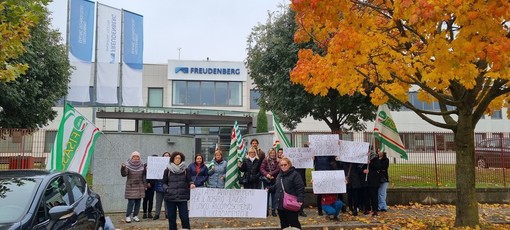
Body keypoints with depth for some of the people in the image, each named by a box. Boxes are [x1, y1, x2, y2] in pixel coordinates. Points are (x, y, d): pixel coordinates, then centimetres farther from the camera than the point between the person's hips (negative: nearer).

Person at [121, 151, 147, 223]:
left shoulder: (142, 165, 4)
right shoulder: (127, 165, -7)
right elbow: (124, 174, -16)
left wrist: (145, 185, 12)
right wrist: (123, 168, -33)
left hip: (139, 187, 4)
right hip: (131, 187, -4)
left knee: (138, 202, 5)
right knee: (131, 202, -8)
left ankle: (135, 216, 16)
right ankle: (128, 216, 4)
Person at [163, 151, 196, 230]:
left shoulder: (186, 170, 4)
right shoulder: (167, 170, 5)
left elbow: (189, 180, 7)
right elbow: (164, 183, 9)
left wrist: (191, 184, -14)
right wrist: (167, 189, -9)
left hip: (182, 197, -1)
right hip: (170, 197, 1)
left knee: (184, 217, -3)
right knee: (171, 218, 8)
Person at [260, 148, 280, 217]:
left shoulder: (277, 161, 1)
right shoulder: (265, 160, 2)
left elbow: (278, 170, -7)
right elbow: (262, 168, -5)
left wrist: (270, 174, -17)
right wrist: (267, 174, -20)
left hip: (274, 180, 0)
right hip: (266, 180, 0)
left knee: (273, 195, 4)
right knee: (267, 194, 5)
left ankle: (273, 210, 12)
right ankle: (266, 210, 12)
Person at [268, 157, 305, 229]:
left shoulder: (295, 174, -9)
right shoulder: (279, 175, 16)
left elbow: (300, 188, -16)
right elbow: (276, 187, 27)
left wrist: (300, 199, -26)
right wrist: (269, 188, 11)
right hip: (280, 204, 8)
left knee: (294, 223, 0)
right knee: (283, 224, 15)